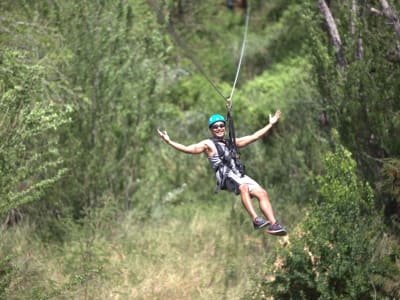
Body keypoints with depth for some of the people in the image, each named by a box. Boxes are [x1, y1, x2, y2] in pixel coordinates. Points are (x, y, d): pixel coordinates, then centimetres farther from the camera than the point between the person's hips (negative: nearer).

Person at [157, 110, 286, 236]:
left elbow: (254, 136, 33)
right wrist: (169, 142, -12)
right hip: (226, 178, -6)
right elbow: (188, 149, -1)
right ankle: (256, 220, -44)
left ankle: (274, 224, -17)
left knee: (262, 193, -12)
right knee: (243, 186, -36)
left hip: (240, 176, 6)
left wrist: (271, 124, 34)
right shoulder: (208, 144, 11)